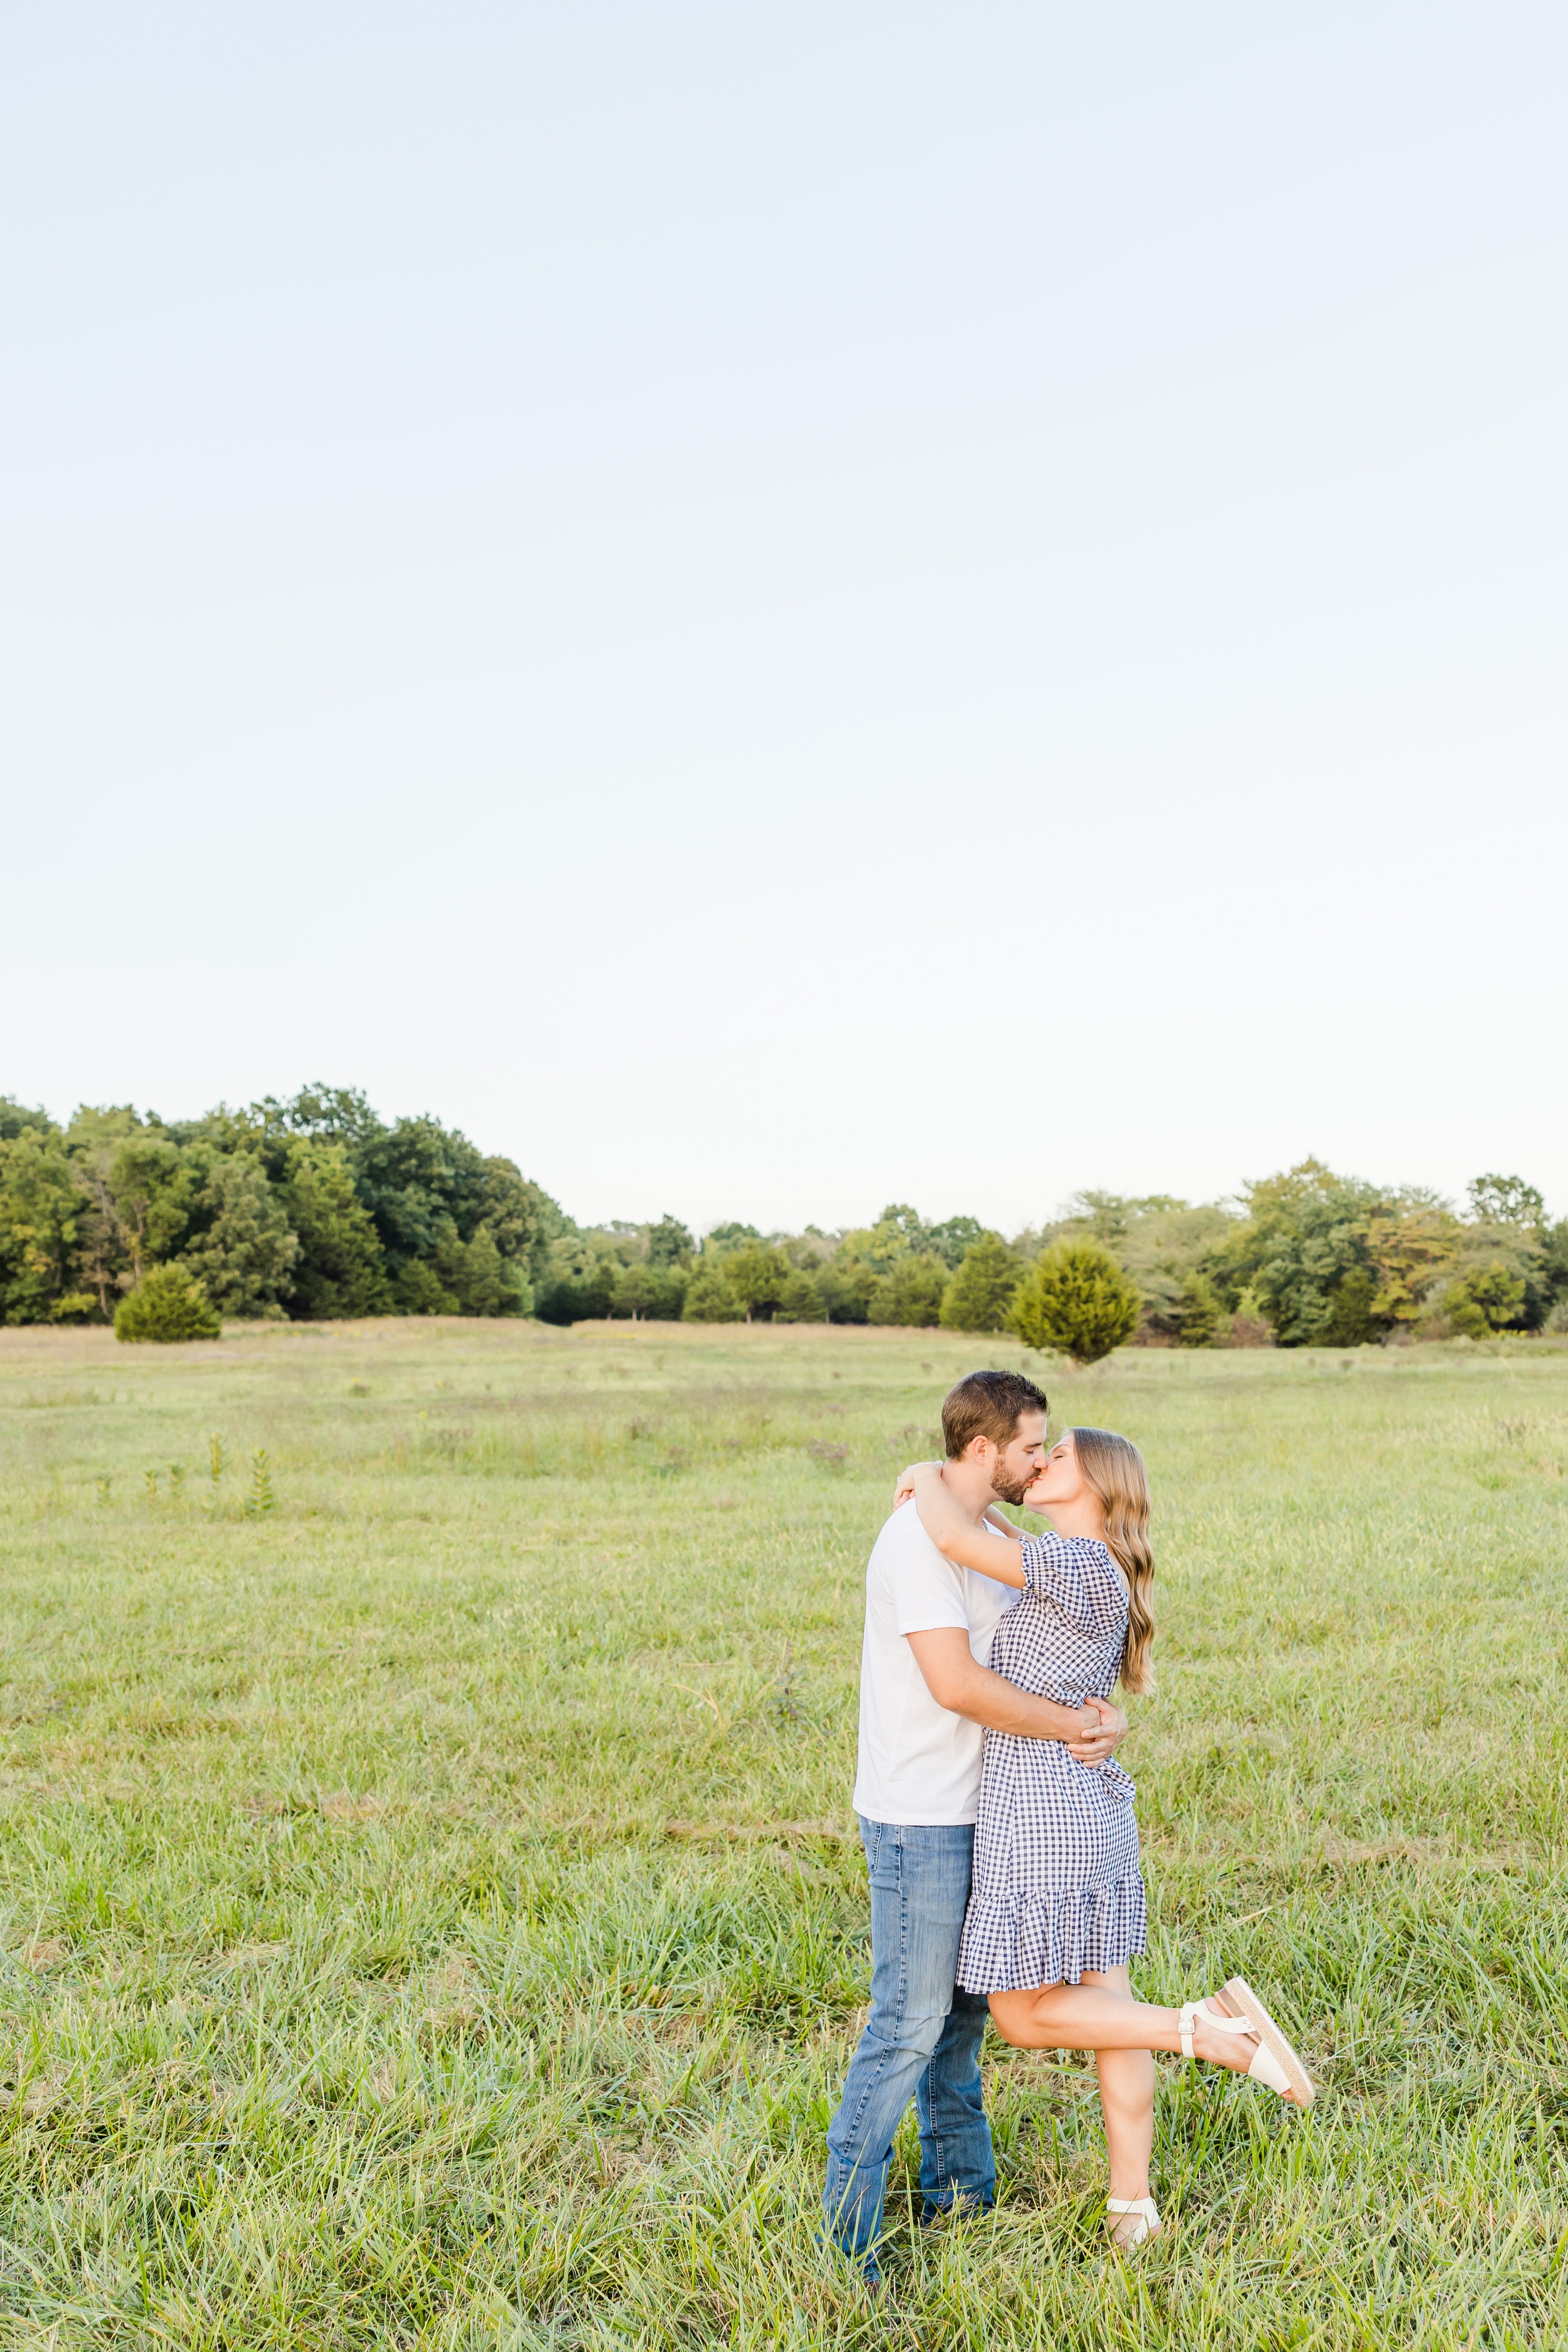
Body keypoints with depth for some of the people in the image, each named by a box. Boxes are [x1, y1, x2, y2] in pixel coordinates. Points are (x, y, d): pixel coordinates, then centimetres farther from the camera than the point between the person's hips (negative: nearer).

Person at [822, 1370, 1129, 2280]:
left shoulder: (990, 1542, 10)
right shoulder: (920, 1538, -21)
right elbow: (957, 1684, -29)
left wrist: (1111, 1714, -8)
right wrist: (1074, 1726, -19)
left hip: (974, 1814, 9)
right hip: (920, 1823, -9)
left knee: (963, 2008, 19)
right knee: (910, 2023, -3)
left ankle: (962, 2189, 34)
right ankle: (846, 2231, 9)